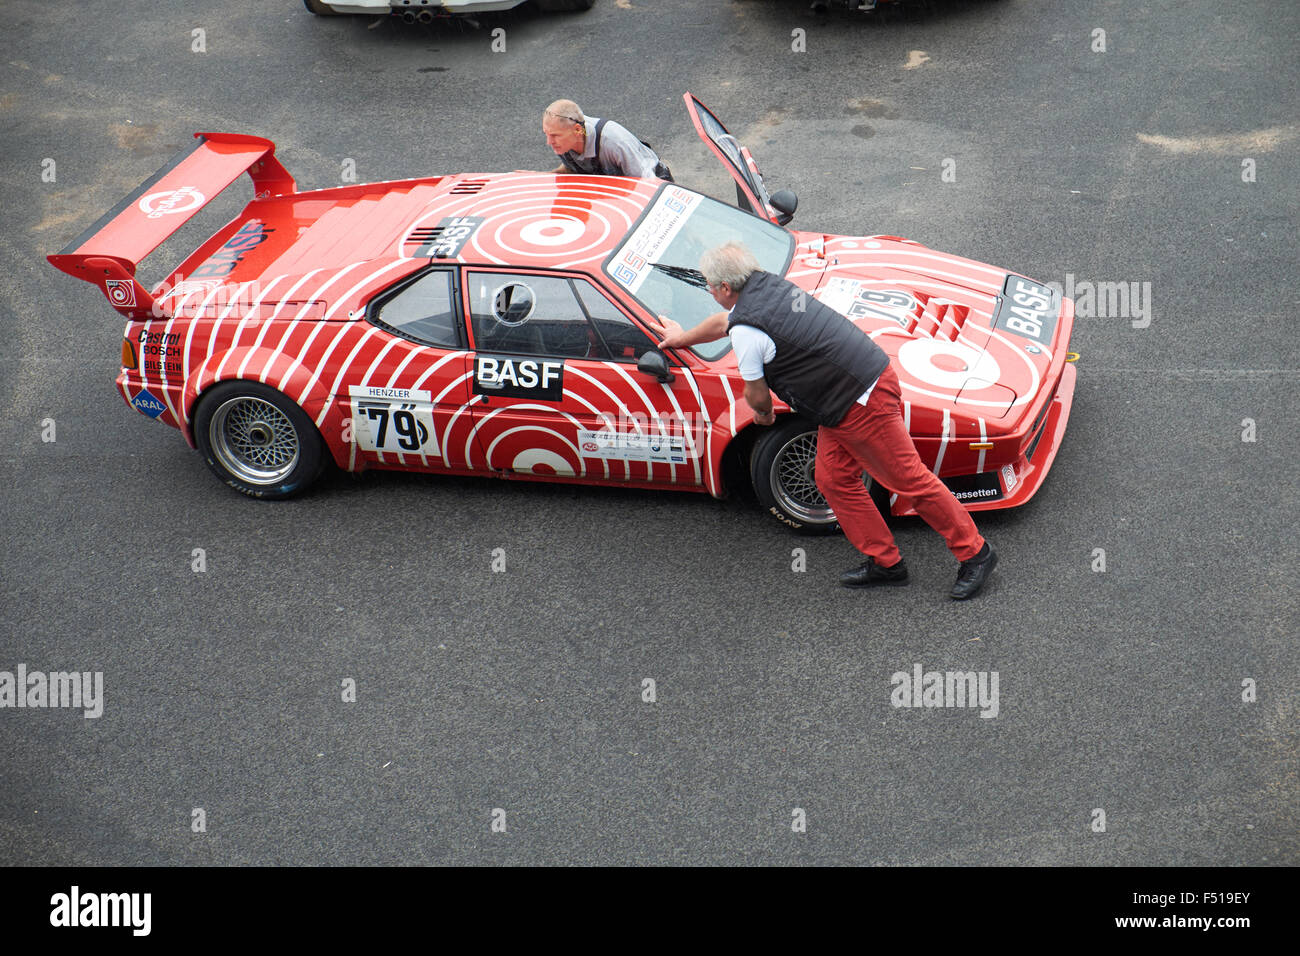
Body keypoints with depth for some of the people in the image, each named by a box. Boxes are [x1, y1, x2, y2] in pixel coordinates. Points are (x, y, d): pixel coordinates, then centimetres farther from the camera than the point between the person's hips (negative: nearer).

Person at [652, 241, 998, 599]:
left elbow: (757, 395, -4)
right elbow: (724, 321, 33)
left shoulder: (746, 332, -18)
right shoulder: (767, 285, 10)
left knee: (911, 479, -1)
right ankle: (885, 562, 21)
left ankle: (975, 554, 9)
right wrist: (682, 338, 49)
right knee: (834, 479, 14)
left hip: (863, 404, -10)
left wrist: (763, 413, 21)